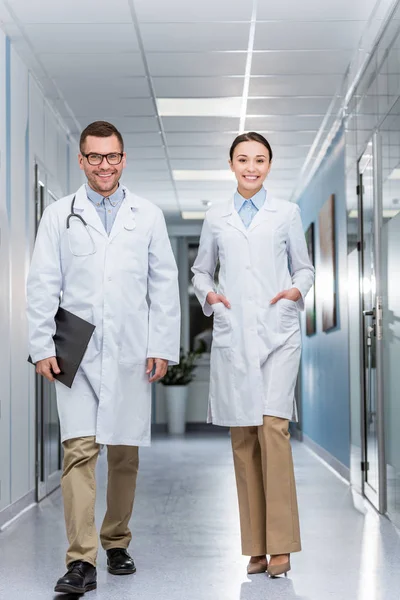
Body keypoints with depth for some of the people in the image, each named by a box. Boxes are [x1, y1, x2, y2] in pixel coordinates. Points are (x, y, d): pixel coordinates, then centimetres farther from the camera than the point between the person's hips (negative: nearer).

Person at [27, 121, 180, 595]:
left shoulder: (148, 216, 10)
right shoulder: (59, 215, 8)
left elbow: (164, 285, 8)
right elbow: (43, 286, 4)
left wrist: (162, 347, 1)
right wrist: (42, 346, -4)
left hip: (130, 354, 2)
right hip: (78, 354, -1)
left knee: (125, 453, 8)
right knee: (79, 452, -9)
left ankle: (117, 544, 24)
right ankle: (81, 561, -10)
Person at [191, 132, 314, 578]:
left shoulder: (287, 213, 9)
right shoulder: (216, 218, 12)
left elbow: (304, 267, 14)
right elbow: (200, 270, 18)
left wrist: (297, 290, -6)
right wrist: (208, 294, -2)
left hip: (276, 332, -2)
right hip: (232, 336, 2)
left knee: (273, 427, -16)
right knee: (242, 437, 3)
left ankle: (280, 545, -9)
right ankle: (255, 546, 11)